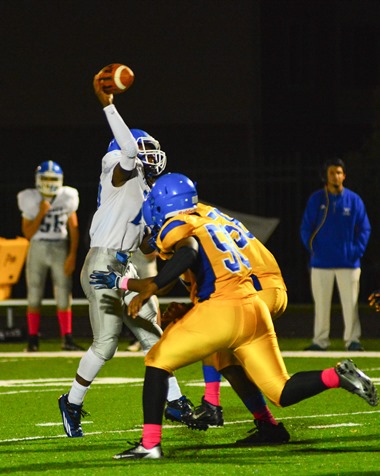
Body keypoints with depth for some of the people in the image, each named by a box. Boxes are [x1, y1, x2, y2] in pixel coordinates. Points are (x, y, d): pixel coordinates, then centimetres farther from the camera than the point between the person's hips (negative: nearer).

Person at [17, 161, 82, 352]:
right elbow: (28, 233, -5)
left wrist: (72, 255, -7)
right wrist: (41, 214, -17)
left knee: (64, 297, -1)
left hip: (60, 249, 0)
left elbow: (74, 228, 0)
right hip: (37, 248, 0)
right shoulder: (31, 201, -5)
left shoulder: (67, 198, -3)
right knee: (34, 296, 3)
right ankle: (33, 341, 9)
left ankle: (67, 339, 5)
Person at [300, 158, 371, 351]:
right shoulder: (315, 199, 3)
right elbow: (306, 228, 5)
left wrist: (357, 250, -4)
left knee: (350, 303, -2)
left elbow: (364, 229, 6)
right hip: (321, 262, 0)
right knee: (321, 303, 3)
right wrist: (313, 249, -5)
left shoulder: (354, 200, 4)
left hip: (348, 262, 0)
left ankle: (352, 339, 3)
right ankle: (320, 340, 9)